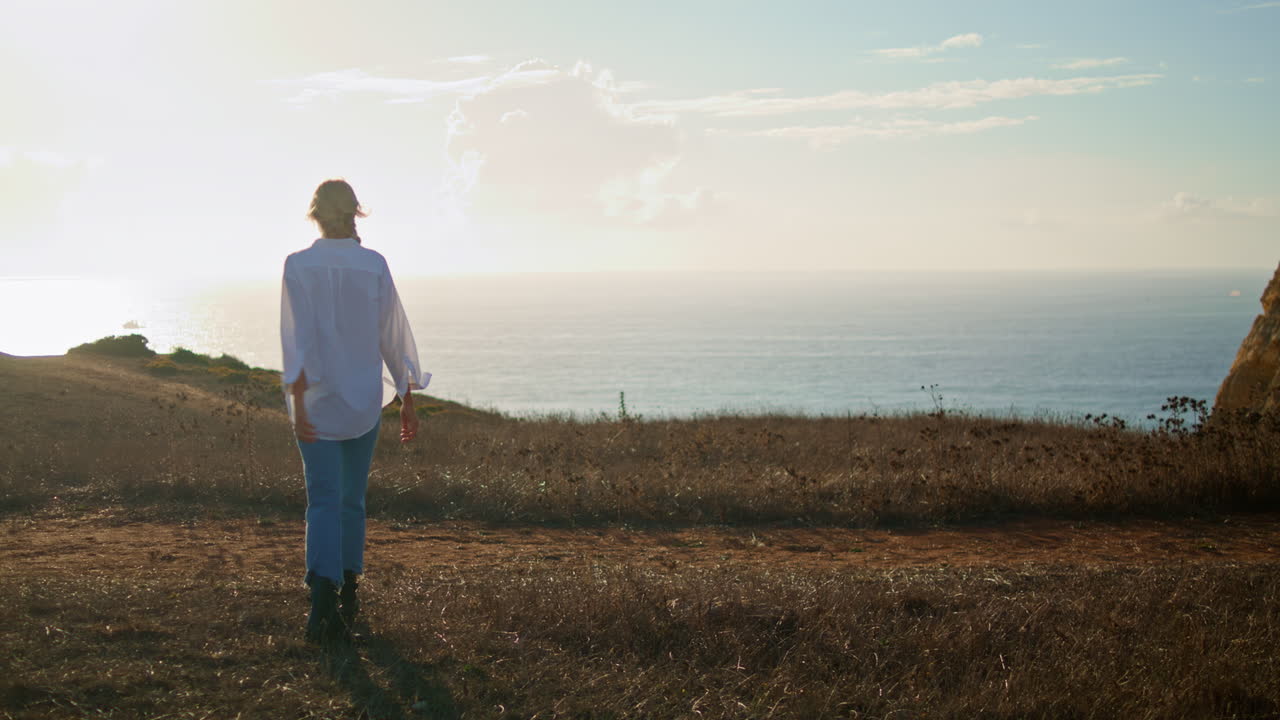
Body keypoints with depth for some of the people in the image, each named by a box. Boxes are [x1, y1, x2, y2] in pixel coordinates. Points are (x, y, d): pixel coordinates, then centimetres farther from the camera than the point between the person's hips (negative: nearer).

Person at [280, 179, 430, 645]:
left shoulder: (298, 265, -7)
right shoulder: (374, 265, -3)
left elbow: (299, 338, -15)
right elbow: (393, 336, -1)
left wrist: (299, 406, -17)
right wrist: (407, 402, 5)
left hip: (316, 398, -1)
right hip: (364, 398, 2)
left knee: (324, 501, -3)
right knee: (352, 497, 17)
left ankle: (323, 600, -24)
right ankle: (347, 595, 26)